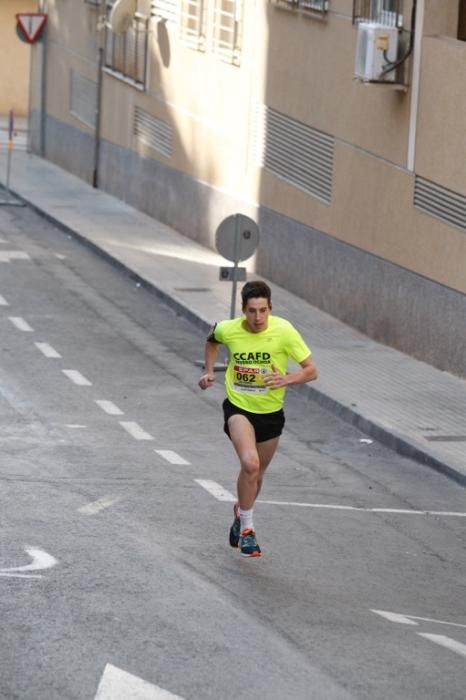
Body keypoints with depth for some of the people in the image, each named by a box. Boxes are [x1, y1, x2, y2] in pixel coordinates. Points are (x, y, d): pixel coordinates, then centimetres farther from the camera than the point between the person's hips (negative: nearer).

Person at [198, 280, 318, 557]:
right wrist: (209, 371, 3)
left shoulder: (284, 331, -18)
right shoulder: (228, 329, -14)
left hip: (271, 412, 2)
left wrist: (287, 379, -30)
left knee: (256, 474, 18)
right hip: (239, 408, -2)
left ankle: (241, 512, 51)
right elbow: (212, 338, 13)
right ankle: (246, 528, -10)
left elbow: (311, 370, -12)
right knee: (250, 464, -26)